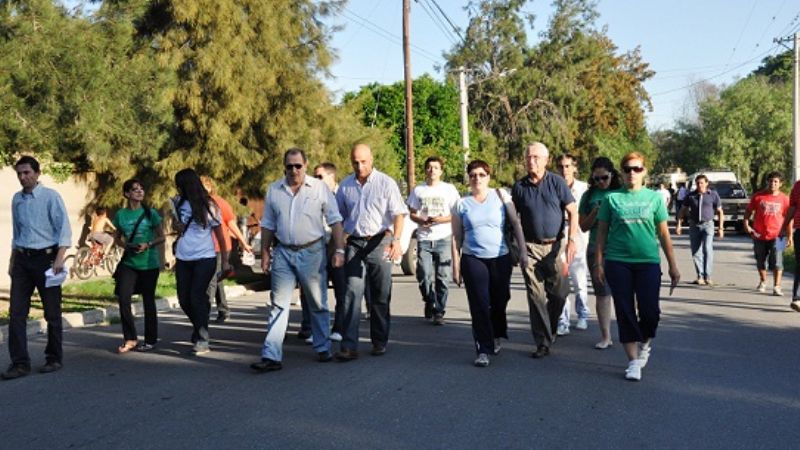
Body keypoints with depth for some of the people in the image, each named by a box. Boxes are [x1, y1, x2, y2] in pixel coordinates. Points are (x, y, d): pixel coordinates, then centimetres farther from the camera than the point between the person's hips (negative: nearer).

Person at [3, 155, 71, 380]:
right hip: (22, 260, 5)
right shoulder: (17, 199, 11)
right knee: (17, 312, -2)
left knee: (52, 312, 4)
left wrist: (59, 258, -20)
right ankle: (20, 363, 2)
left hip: (46, 257, -5)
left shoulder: (50, 196, -6)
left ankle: (54, 359, 17)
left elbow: (64, 228, -11)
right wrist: (12, 261, 18)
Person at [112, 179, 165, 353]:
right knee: (123, 299, -9)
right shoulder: (121, 215, 3)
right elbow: (118, 238, 15)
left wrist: (147, 245, -16)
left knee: (148, 301, 6)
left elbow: (161, 237, 2)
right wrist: (126, 245, -6)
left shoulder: (150, 213, -3)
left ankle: (150, 340, 19)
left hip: (149, 263, -2)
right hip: (128, 262, 2)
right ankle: (130, 339, 5)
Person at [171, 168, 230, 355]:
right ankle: (199, 327, 32)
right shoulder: (179, 202, 6)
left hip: (205, 258, -5)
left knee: (197, 297, -13)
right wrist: (176, 225, -3)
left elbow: (219, 236, -1)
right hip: (183, 259, 5)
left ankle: (202, 340, -5)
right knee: (184, 299, 7)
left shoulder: (208, 206, -6)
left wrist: (225, 261, -1)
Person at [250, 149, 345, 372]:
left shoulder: (320, 188, -2)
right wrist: (265, 253, 7)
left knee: (318, 304, 9)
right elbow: (268, 225, 12)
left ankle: (323, 349, 23)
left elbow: (335, 221, -1)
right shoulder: (273, 190, 6)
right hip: (283, 253, 2)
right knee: (278, 304, -3)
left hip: (312, 252, -2)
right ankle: (271, 356, -5)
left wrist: (339, 250, -7)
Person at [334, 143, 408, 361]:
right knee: (352, 293, -7)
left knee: (380, 296, 6)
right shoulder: (345, 186, 9)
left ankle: (379, 342, 18)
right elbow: (339, 217, 17)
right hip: (354, 243, 2)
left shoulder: (386, 183, -1)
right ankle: (349, 345, -10)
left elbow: (398, 214, -6)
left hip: (379, 242, -2)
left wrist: (396, 241, -19)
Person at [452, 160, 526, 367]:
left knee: (499, 302, 10)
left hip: (500, 258, 1)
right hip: (473, 259, -1)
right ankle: (484, 350, 0)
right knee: (479, 305, -6)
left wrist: (523, 251, -6)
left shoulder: (500, 196, 2)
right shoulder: (461, 204, 3)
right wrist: (456, 267, 2)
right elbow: (457, 238, 5)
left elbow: (516, 224, 1)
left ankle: (496, 336, 36)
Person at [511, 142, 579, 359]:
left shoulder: (557, 182, 0)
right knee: (536, 296, -2)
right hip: (531, 247, 1)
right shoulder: (519, 187, 5)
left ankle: (550, 330, 28)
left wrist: (572, 240, -10)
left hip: (555, 245, 0)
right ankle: (543, 342, 3)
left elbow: (573, 211, 0)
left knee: (559, 292, 3)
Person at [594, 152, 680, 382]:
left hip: (648, 261, 0)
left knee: (650, 311, -4)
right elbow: (602, 233, 7)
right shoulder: (612, 198, 5)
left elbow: (663, 233, 9)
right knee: (625, 312, 2)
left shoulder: (654, 197, 7)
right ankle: (633, 361, 12)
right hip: (618, 262, 0)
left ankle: (645, 344, 27)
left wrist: (673, 265, 7)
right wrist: (598, 263, 1)